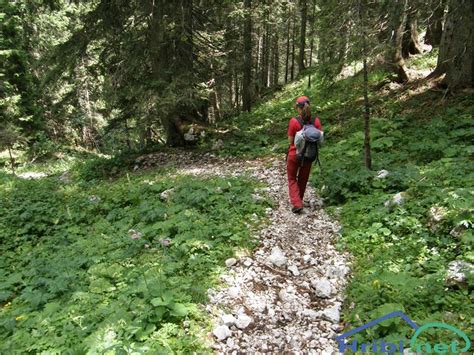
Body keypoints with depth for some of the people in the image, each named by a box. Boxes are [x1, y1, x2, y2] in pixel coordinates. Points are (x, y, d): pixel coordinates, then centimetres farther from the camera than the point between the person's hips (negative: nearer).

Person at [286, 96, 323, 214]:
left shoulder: (294, 121, -17)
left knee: (292, 179, 13)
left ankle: (297, 204, 0)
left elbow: (290, 140, -12)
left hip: (294, 154, -3)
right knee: (303, 179, 21)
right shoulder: (316, 121, -8)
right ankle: (298, 200, 35)